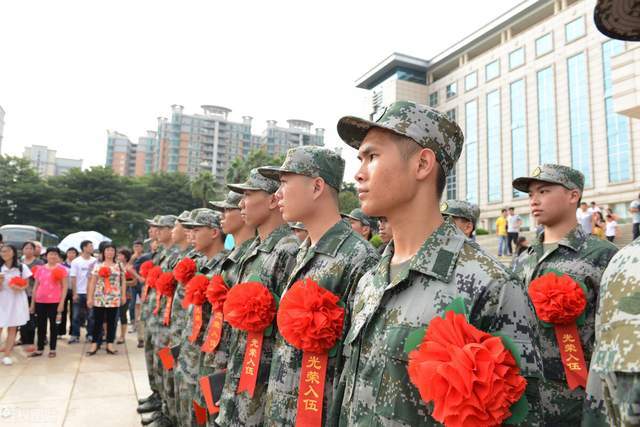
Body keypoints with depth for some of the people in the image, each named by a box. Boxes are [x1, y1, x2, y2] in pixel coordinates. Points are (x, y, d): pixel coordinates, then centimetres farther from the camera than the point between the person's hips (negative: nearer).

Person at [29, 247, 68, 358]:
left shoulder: (61, 269, -4)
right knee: (41, 325, 11)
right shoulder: (40, 269, 6)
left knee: (53, 325, 6)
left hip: (54, 302, -3)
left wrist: (62, 303, -10)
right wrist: (32, 303, 10)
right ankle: (39, 349, 21)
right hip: (40, 301, 3)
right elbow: (36, 286, 11)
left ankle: (52, 349, 15)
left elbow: (64, 287, -4)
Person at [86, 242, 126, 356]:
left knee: (111, 322, 6)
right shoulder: (98, 265, 4)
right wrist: (90, 297, -2)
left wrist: (123, 295, 2)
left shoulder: (119, 266, 7)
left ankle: (110, 344, 12)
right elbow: (92, 282, 3)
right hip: (99, 298, -1)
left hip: (114, 299, 1)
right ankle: (94, 344, 11)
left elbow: (123, 281, 9)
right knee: (97, 321, 3)